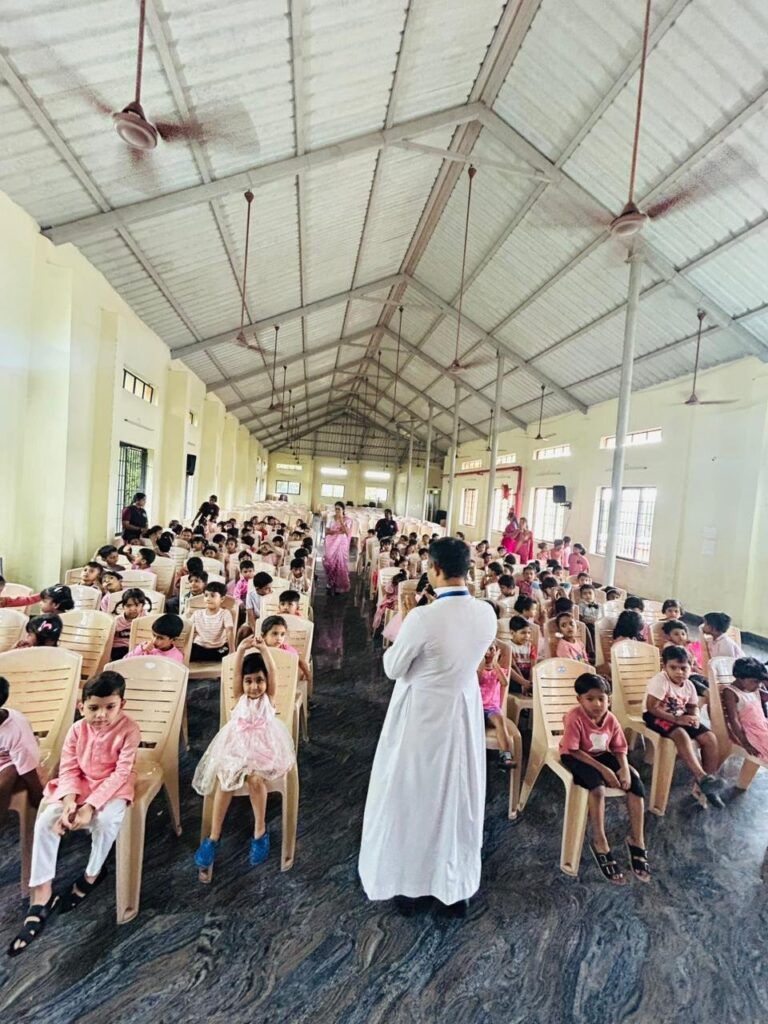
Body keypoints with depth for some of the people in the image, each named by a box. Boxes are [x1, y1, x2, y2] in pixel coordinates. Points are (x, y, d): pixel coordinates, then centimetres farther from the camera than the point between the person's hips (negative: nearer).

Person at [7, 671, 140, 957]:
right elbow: (68, 768, -4)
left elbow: (120, 773, -22)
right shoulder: (77, 729, -8)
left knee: (105, 820, -32)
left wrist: (91, 805, -28)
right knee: (46, 820, -19)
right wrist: (70, 799, -22)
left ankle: (92, 874, 0)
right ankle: (41, 895, -6)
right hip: (79, 786, 4)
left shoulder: (129, 729, -22)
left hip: (112, 788, -4)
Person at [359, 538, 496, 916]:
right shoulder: (487, 614, -11)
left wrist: (399, 640, 3)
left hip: (421, 715, -4)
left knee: (411, 795, 17)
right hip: (464, 711, 5)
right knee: (458, 795, 22)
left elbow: (393, 668, -14)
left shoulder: (423, 618, -28)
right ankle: (457, 885, 40)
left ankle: (406, 884, 36)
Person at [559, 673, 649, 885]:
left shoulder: (611, 719, -7)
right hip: (577, 758, -6)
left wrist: (624, 768, -21)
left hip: (602, 756, 6)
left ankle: (637, 840, -3)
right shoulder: (574, 717, -26)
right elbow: (573, 751, -25)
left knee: (635, 783, -13)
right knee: (598, 786, -33)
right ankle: (599, 843, -20)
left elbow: (619, 748, 0)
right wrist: (603, 770, -27)